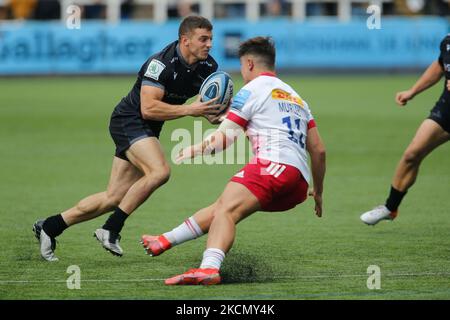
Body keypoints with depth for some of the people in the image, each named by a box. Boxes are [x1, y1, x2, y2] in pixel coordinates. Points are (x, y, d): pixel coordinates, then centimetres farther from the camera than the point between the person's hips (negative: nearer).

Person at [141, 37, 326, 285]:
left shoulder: (252, 90, 9)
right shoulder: (295, 96, 31)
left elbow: (223, 138, 4)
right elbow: (319, 150, 26)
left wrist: (194, 150, 22)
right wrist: (318, 192, 35)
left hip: (273, 165, -8)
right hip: (298, 188, 8)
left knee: (226, 210, -25)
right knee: (222, 206, 18)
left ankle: (209, 268, -51)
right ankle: (165, 241, 24)